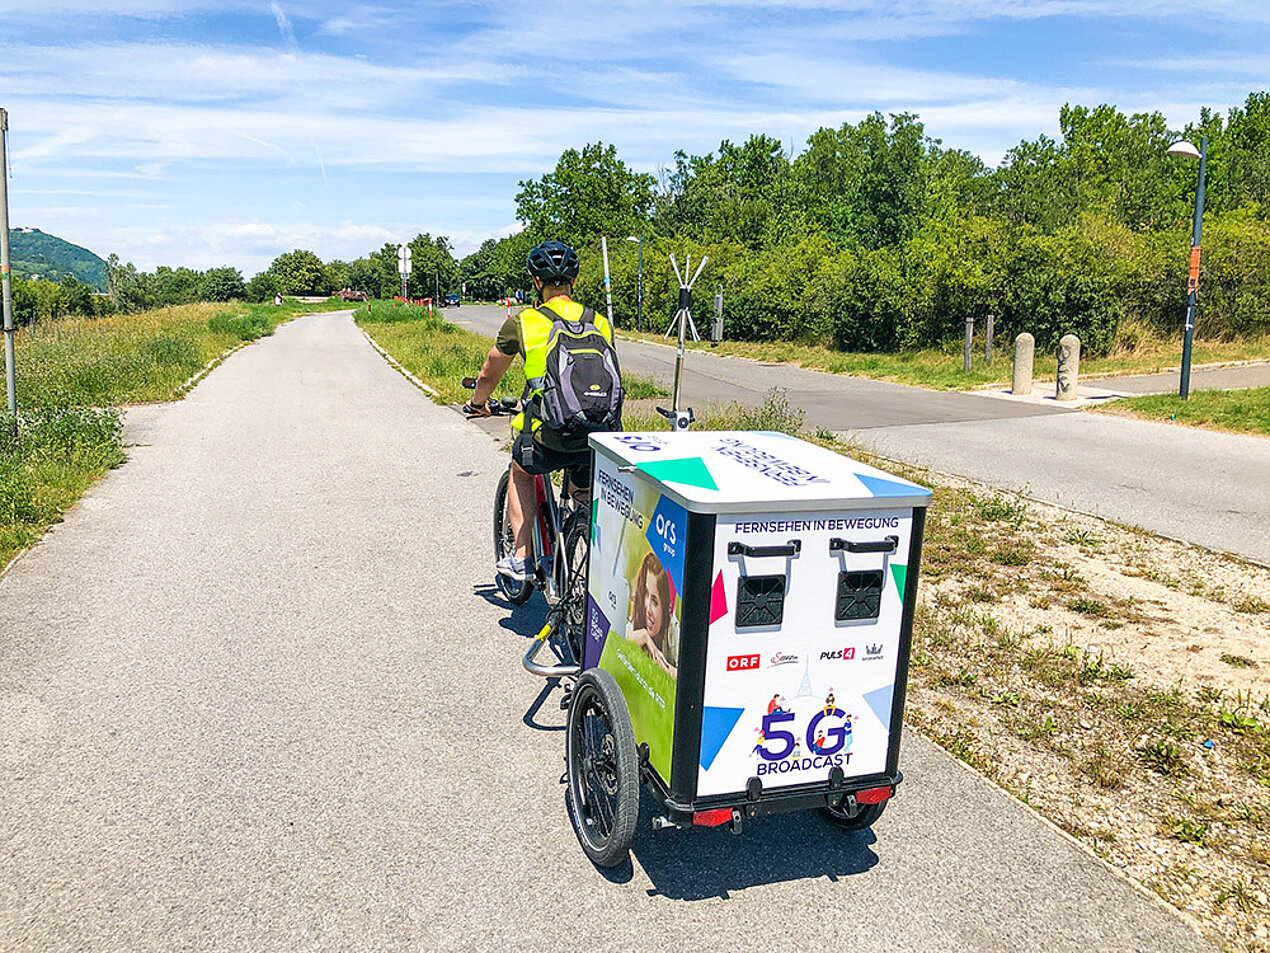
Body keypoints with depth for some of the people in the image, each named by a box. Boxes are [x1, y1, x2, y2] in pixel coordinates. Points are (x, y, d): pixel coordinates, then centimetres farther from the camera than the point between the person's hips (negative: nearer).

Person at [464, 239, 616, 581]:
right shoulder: (601, 324, 11)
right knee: (587, 502, 31)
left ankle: (521, 559, 29)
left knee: (520, 470, 31)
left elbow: (488, 377, 17)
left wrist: (476, 404, 39)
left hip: (548, 441, -2)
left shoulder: (521, 323, 3)